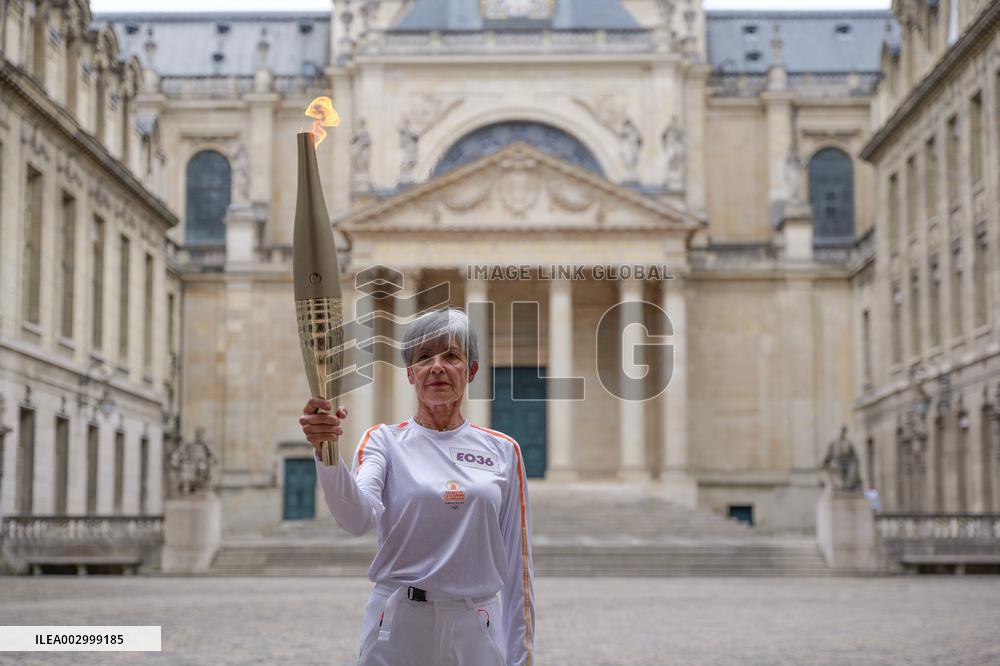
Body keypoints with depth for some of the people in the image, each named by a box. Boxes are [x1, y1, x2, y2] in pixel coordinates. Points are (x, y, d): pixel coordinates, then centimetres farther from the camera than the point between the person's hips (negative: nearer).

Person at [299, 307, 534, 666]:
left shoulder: (502, 450, 5)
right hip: (398, 629, -1)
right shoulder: (385, 440, 0)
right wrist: (326, 452, -38)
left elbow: (517, 562, 6)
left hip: (476, 634, 2)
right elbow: (358, 519, -20)